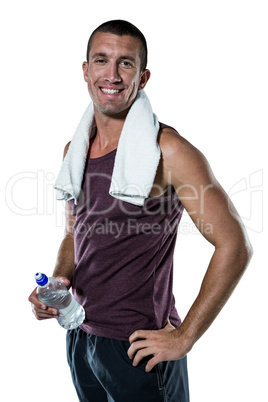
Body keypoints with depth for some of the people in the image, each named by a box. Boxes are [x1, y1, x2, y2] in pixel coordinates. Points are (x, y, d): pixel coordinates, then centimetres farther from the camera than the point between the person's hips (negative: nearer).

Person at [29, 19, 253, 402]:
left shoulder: (166, 150, -17)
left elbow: (235, 245, -18)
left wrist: (184, 336, -16)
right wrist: (58, 282, -2)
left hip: (140, 347, -6)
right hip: (80, 337, 6)